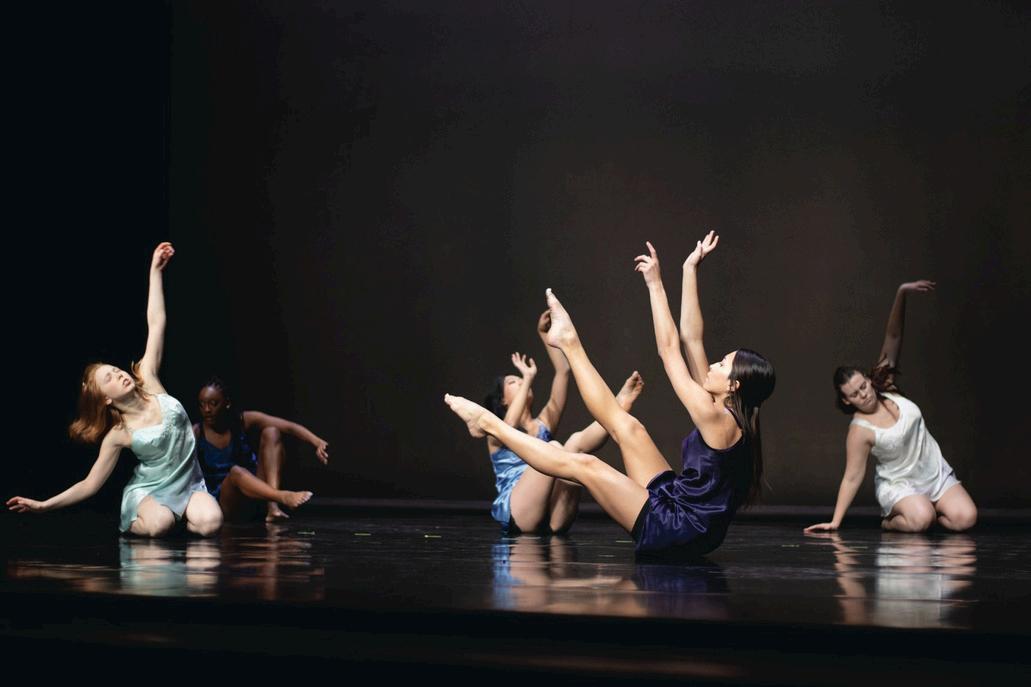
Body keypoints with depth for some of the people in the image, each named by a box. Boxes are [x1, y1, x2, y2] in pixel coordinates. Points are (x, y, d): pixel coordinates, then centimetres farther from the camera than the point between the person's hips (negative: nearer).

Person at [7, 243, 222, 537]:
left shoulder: (147, 380, -3)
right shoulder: (118, 435, -9)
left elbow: (156, 324, -4)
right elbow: (90, 484, -4)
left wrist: (155, 271, -5)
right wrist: (44, 505, -14)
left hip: (188, 484, 2)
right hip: (148, 490, -2)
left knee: (210, 523, -28)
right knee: (159, 525, -35)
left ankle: (180, 515, 4)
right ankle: (133, 522, 0)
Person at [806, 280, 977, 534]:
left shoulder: (883, 387, -7)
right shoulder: (860, 431, -20)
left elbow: (893, 337, -13)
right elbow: (852, 477, -17)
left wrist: (901, 294, -24)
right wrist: (835, 522, -23)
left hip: (936, 473, 5)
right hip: (899, 484, -5)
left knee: (965, 518, -17)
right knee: (920, 520, -34)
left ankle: (925, 510, 12)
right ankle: (891, 519, -1)